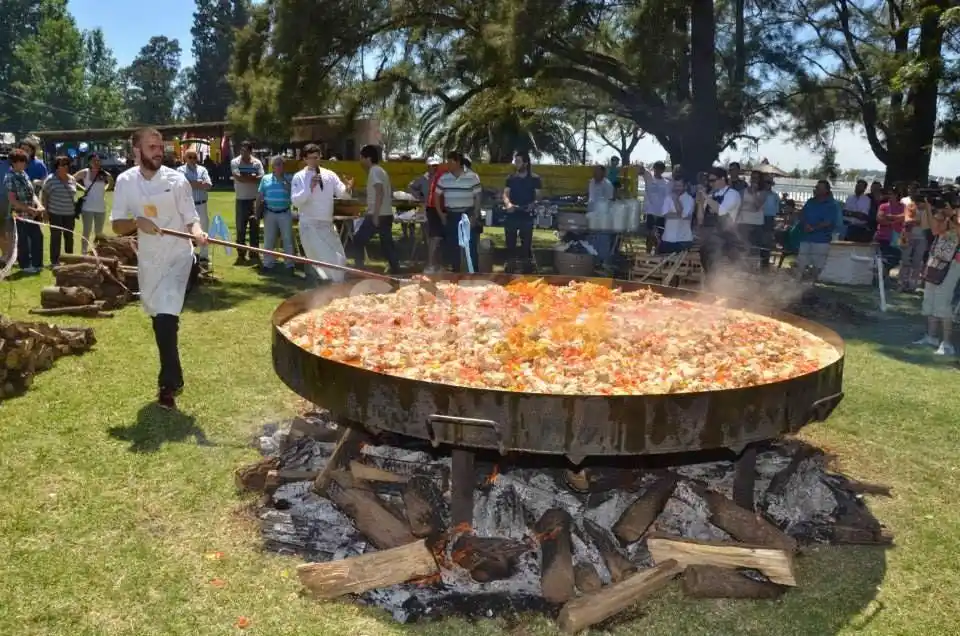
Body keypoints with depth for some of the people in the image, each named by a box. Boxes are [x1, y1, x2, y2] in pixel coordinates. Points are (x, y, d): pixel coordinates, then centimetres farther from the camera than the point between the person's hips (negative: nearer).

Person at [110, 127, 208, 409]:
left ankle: (168, 384, -6)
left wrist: (197, 232, -30)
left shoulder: (177, 180, -10)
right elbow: (117, 225, 0)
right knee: (158, 320, 17)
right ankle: (172, 377, 37)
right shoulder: (125, 181, -3)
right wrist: (137, 222, -21)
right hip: (148, 260, 4)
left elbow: (191, 219, -8)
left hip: (176, 257, -4)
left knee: (167, 320, -17)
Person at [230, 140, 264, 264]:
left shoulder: (257, 162, 4)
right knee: (241, 228, 2)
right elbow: (238, 177, -16)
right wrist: (253, 177, -9)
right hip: (241, 200, -1)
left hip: (255, 199, 1)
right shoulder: (235, 162, -1)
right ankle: (241, 255, 10)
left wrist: (245, 177, -13)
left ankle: (254, 254, 13)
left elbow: (261, 178, -7)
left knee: (255, 227, 5)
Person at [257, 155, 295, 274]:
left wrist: (283, 180, -12)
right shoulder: (266, 179, 7)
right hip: (270, 213, 1)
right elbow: (260, 197, 10)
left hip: (285, 213, -1)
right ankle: (268, 264, 14)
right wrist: (258, 211, 4)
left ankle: (289, 264, 6)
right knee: (269, 240, 6)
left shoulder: (288, 179, 3)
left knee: (287, 239, 0)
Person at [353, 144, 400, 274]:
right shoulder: (381, 171, 18)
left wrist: (375, 215, -24)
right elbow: (389, 192, 23)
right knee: (387, 244, 11)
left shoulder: (374, 171, -11)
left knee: (358, 240, 0)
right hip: (386, 214, 9)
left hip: (377, 215, -9)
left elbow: (380, 193, -22)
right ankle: (396, 271, 11)